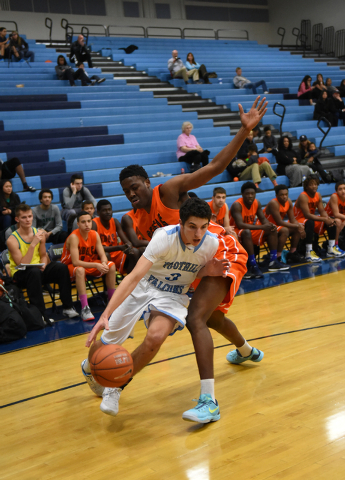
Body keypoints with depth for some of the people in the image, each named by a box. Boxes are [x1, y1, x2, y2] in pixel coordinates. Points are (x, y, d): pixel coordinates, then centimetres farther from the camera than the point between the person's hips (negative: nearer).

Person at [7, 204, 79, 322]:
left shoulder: (39, 233, 2)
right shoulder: (12, 240, -13)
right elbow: (22, 264, -21)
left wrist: (43, 264, -10)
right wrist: (33, 244, -27)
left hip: (38, 270, 5)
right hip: (20, 275, -5)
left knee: (61, 267, -21)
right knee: (34, 272, -38)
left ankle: (68, 307, -14)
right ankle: (41, 314, -36)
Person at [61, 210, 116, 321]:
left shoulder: (95, 235, -7)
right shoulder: (74, 237, -26)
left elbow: (102, 255, -7)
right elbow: (75, 262, -32)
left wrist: (104, 263, -31)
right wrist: (96, 265, -39)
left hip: (89, 263, 6)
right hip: (71, 266, -6)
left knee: (111, 265, -14)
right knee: (80, 270, -40)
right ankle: (85, 308, -43)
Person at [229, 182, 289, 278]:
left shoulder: (257, 203, 0)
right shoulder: (237, 205, -23)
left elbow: (263, 219, 6)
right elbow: (240, 225, -33)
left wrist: (270, 225, -20)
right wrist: (262, 227, -37)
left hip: (252, 231, 8)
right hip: (237, 233, -8)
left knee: (272, 229, -3)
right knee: (247, 232, -39)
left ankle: (273, 261, -7)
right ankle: (253, 266, -40)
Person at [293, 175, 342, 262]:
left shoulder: (318, 195, 1)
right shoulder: (303, 196, -24)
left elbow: (322, 211, 0)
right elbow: (307, 215, -31)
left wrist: (328, 218, -23)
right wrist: (324, 219, -33)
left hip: (311, 219, 8)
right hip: (298, 221, -8)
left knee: (332, 222, -5)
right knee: (310, 222, -41)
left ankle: (331, 249, -1)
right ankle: (309, 254, -42)